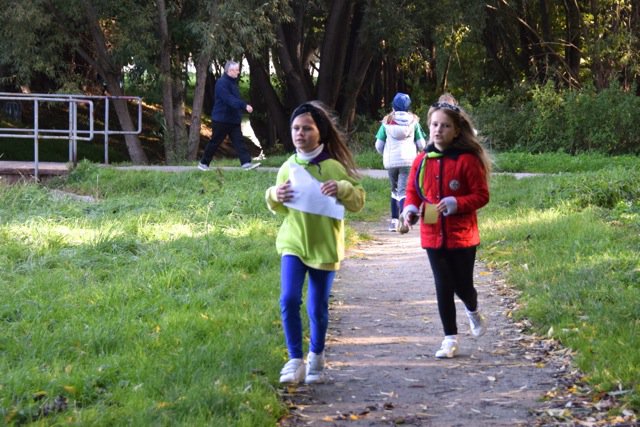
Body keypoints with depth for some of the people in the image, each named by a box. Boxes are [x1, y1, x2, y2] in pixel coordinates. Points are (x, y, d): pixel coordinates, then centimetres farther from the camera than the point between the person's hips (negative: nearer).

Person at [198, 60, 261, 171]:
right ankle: (203, 163, 16)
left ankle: (246, 163, -10)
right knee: (215, 142, 2)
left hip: (233, 120, 8)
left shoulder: (232, 82, 14)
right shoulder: (222, 83, -18)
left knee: (239, 141, -2)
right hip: (221, 119, -8)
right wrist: (244, 105, -37)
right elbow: (229, 99, -30)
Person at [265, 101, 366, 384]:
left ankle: (316, 358, 31)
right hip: (293, 244, 2)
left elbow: (358, 201, -3)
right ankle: (295, 360, -8)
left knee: (318, 308, 8)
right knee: (289, 300, -16)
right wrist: (274, 197, -7)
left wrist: (342, 189, -21)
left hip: (325, 246, -2)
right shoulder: (288, 168, 3)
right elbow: (278, 209, 15)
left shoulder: (334, 167, -6)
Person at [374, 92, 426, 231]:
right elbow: (421, 144, 5)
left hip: (390, 161, 1)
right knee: (404, 191, -4)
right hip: (409, 161, -1)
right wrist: (416, 151, 27)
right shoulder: (413, 121, 3)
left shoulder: (387, 122, 3)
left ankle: (394, 220, 14)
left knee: (395, 190, 18)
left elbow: (379, 145, 5)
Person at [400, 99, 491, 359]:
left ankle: (473, 312, 42)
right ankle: (450, 339, 13)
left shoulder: (467, 160, -11)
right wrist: (410, 210, -8)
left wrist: (455, 204, -23)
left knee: (462, 285, 6)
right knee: (443, 287, 4)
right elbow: (412, 191, 12)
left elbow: (481, 195, -9)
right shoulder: (422, 160, 2)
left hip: (462, 236, -3)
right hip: (433, 236, 3)